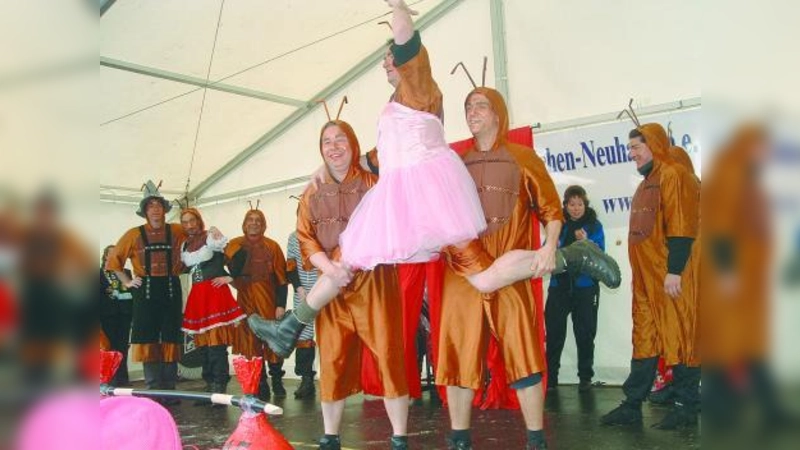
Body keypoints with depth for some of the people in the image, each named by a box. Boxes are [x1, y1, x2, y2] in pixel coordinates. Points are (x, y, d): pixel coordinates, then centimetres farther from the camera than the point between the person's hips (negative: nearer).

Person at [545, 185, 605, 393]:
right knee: (554, 332, 2)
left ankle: (585, 377, 17)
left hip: (585, 287, -1)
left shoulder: (594, 225, 1)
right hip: (559, 286, 1)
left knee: (585, 333, 6)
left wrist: (586, 243, -21)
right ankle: (550, 376, 10)